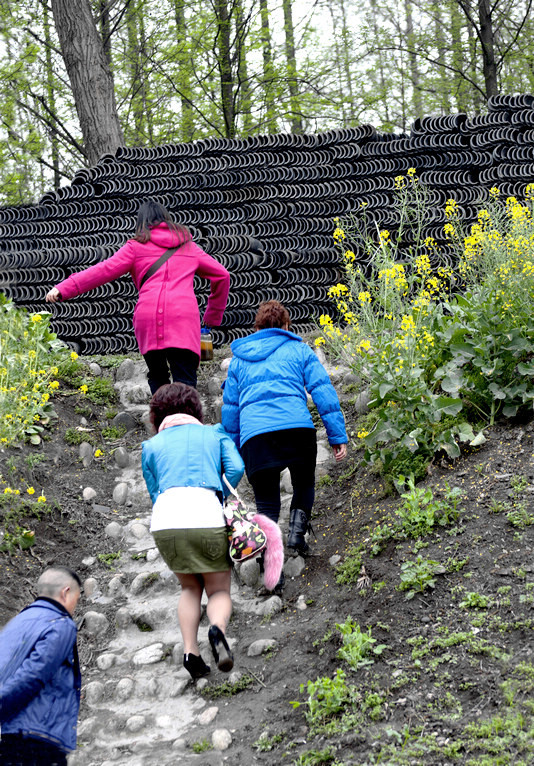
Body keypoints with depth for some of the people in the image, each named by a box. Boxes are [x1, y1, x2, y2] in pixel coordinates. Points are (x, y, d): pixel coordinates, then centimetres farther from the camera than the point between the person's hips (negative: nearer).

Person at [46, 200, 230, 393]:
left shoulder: (137, 247, 17)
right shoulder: (188, 246, 26)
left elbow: (104, 270, 6)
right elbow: (221, 275, 28)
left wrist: (63, 289, 3)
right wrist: (214, 315, 37)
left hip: (148, 318, 0)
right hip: (184, 316, 0)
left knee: (157, 378, 17)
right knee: (185, 383, -7)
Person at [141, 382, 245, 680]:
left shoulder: (151, 445, 26)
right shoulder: (215, 434, 23)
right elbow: (236, 468, 7)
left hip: (164, 519, 2)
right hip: (206, 516, -1)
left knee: (190, 588, 23)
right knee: (219, 591, 14)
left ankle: (190, 651, 4)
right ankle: (218, 629, -19)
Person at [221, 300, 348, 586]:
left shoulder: (239, 359, 26)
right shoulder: (299, 350, 19)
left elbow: (230, 407, 26)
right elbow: (323, 392, 7)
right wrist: (338, 436, 4)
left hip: (254, 434, 2)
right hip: (297, 426, -1)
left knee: (266, 503, 10)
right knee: (304, 484, 25)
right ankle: (296, 534, 6)